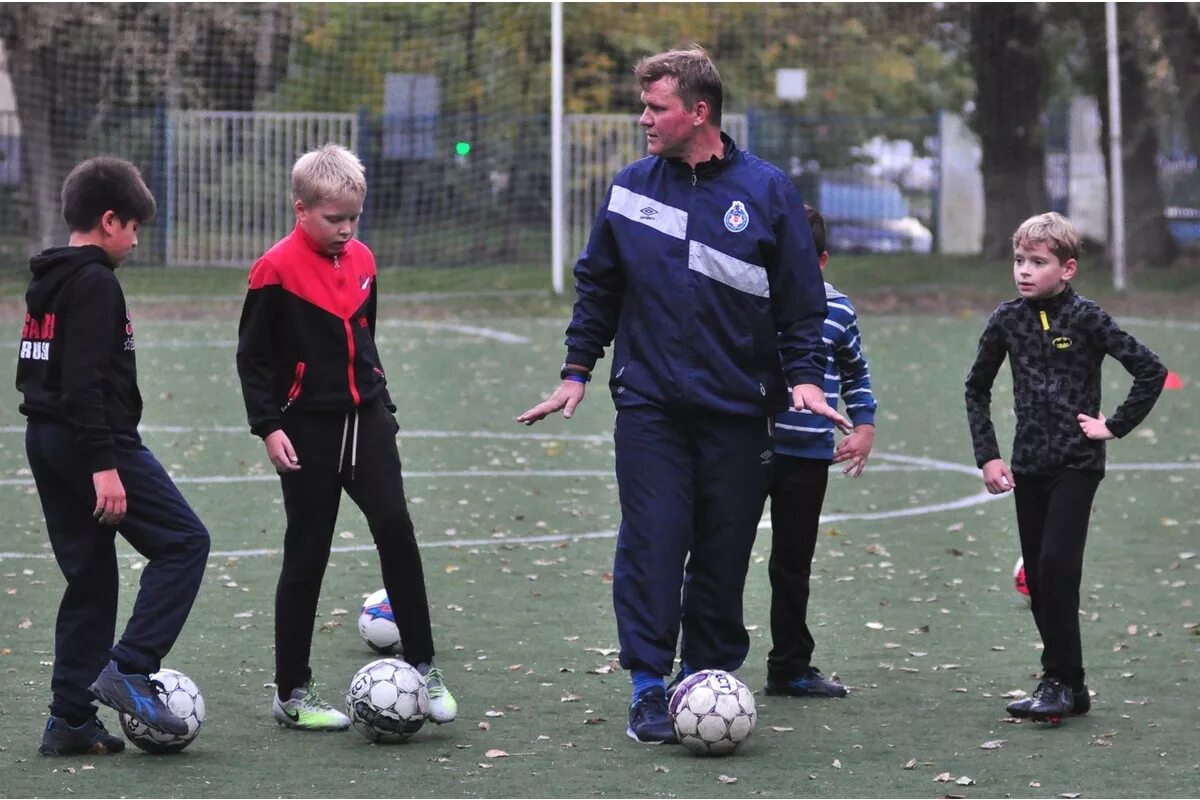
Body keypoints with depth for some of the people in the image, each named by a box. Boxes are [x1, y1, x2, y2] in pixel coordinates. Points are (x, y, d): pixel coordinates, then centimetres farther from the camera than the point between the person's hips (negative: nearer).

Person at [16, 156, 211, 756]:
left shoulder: (46, 282, 15)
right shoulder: (95, 283, -14)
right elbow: (84, 380, -22)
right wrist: (103, 464, -24)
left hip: (44, 438, 10)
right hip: (96, 438, -10)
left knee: (89, 577, 12)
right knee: (183, 542, -3)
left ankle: (70, 718, 10)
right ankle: (129, 670, -12)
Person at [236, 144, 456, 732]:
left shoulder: (360, 261, 9)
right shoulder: (276, 270, -10)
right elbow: (253, 354, -7)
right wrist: (269, 427, -13)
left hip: (364, 419, 5)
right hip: (308, 428, -5)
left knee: (396, 530, -8)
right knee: (307, 555, 0)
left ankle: (422, 667, 0)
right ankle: (291, 694, 10)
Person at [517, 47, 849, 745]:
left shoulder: (766, 190, 0)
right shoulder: (632, 188, 6)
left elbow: (802, 296, 2)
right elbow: (598, 285, 15)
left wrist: (806, 376, -9)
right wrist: (576, 372, 10)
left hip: (738, 411, -1)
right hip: (649, 405, 1)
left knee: (724, 554, 4)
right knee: (652, 543, -7)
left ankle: (708, 676, 18)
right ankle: (649, 688, -2)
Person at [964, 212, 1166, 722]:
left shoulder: (1086, 318, -9)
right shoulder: (1008, 320, 3)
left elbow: (1151, 371, -8)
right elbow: (977, 388, 15)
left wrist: (1114, 426, -8)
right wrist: (987, 456, 7)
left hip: (1076, 464, -5)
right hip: (1028, 465, 5)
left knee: (1057, 565, -16)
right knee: (1039, 578, 6)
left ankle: (1063, 682, -10)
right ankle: (1065, 683, 13)